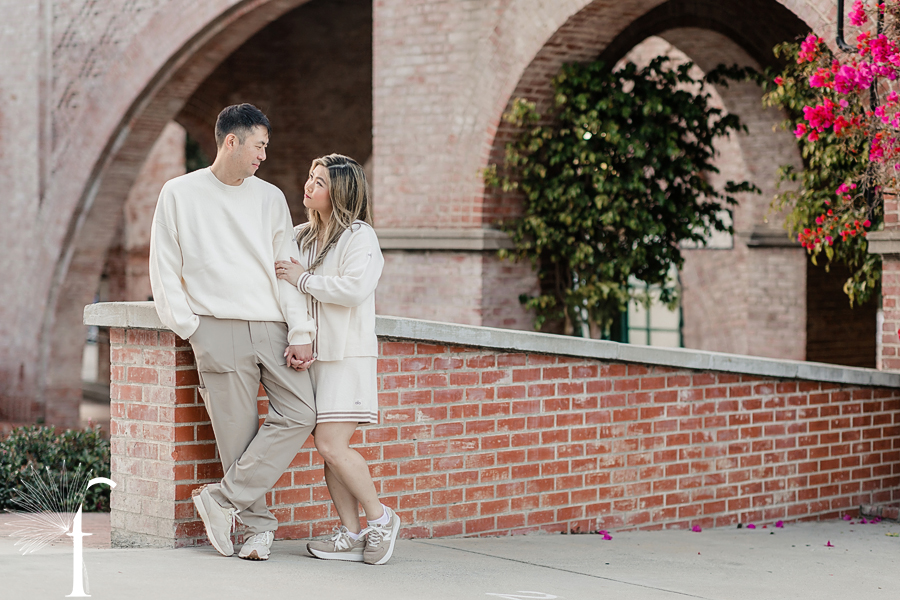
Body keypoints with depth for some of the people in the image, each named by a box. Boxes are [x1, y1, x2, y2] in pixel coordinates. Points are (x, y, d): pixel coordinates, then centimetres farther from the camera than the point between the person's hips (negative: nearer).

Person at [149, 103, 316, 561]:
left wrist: (300, 333, -1)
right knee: (239, 433, -6)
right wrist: (189, 327, -3)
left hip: (273, 326, 3)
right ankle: (258, 525, 6)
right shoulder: (179, 194, 8)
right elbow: (164, 267, 7)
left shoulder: (270, 198, 14)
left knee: (300, 415, -12)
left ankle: (223, 499, -6)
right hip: (219, 329, -3)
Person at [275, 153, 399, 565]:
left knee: (331, 445, -14)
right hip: (314, 354, 7)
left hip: (348, 356, -7)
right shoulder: (300, 236, 17)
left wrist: (304, 280, -13)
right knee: (327, 447, 3)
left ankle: (380, 518, 2)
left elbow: (354, 287, -21)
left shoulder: (360, 236, -5)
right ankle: (352, 535, 7)